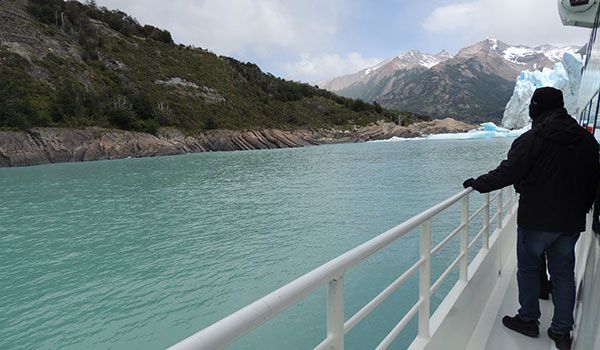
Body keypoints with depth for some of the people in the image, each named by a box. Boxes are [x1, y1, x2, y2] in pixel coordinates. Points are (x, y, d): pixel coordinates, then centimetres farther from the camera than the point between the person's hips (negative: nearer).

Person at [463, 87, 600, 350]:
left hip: (536, 221, -5)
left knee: (528, 269, 12)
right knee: (564, 274, 13)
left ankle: (528, 320, 24)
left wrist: (476, 184, -5)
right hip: (571, 222, 6)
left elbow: (507, 173, -18)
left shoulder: (531, 139, -14)